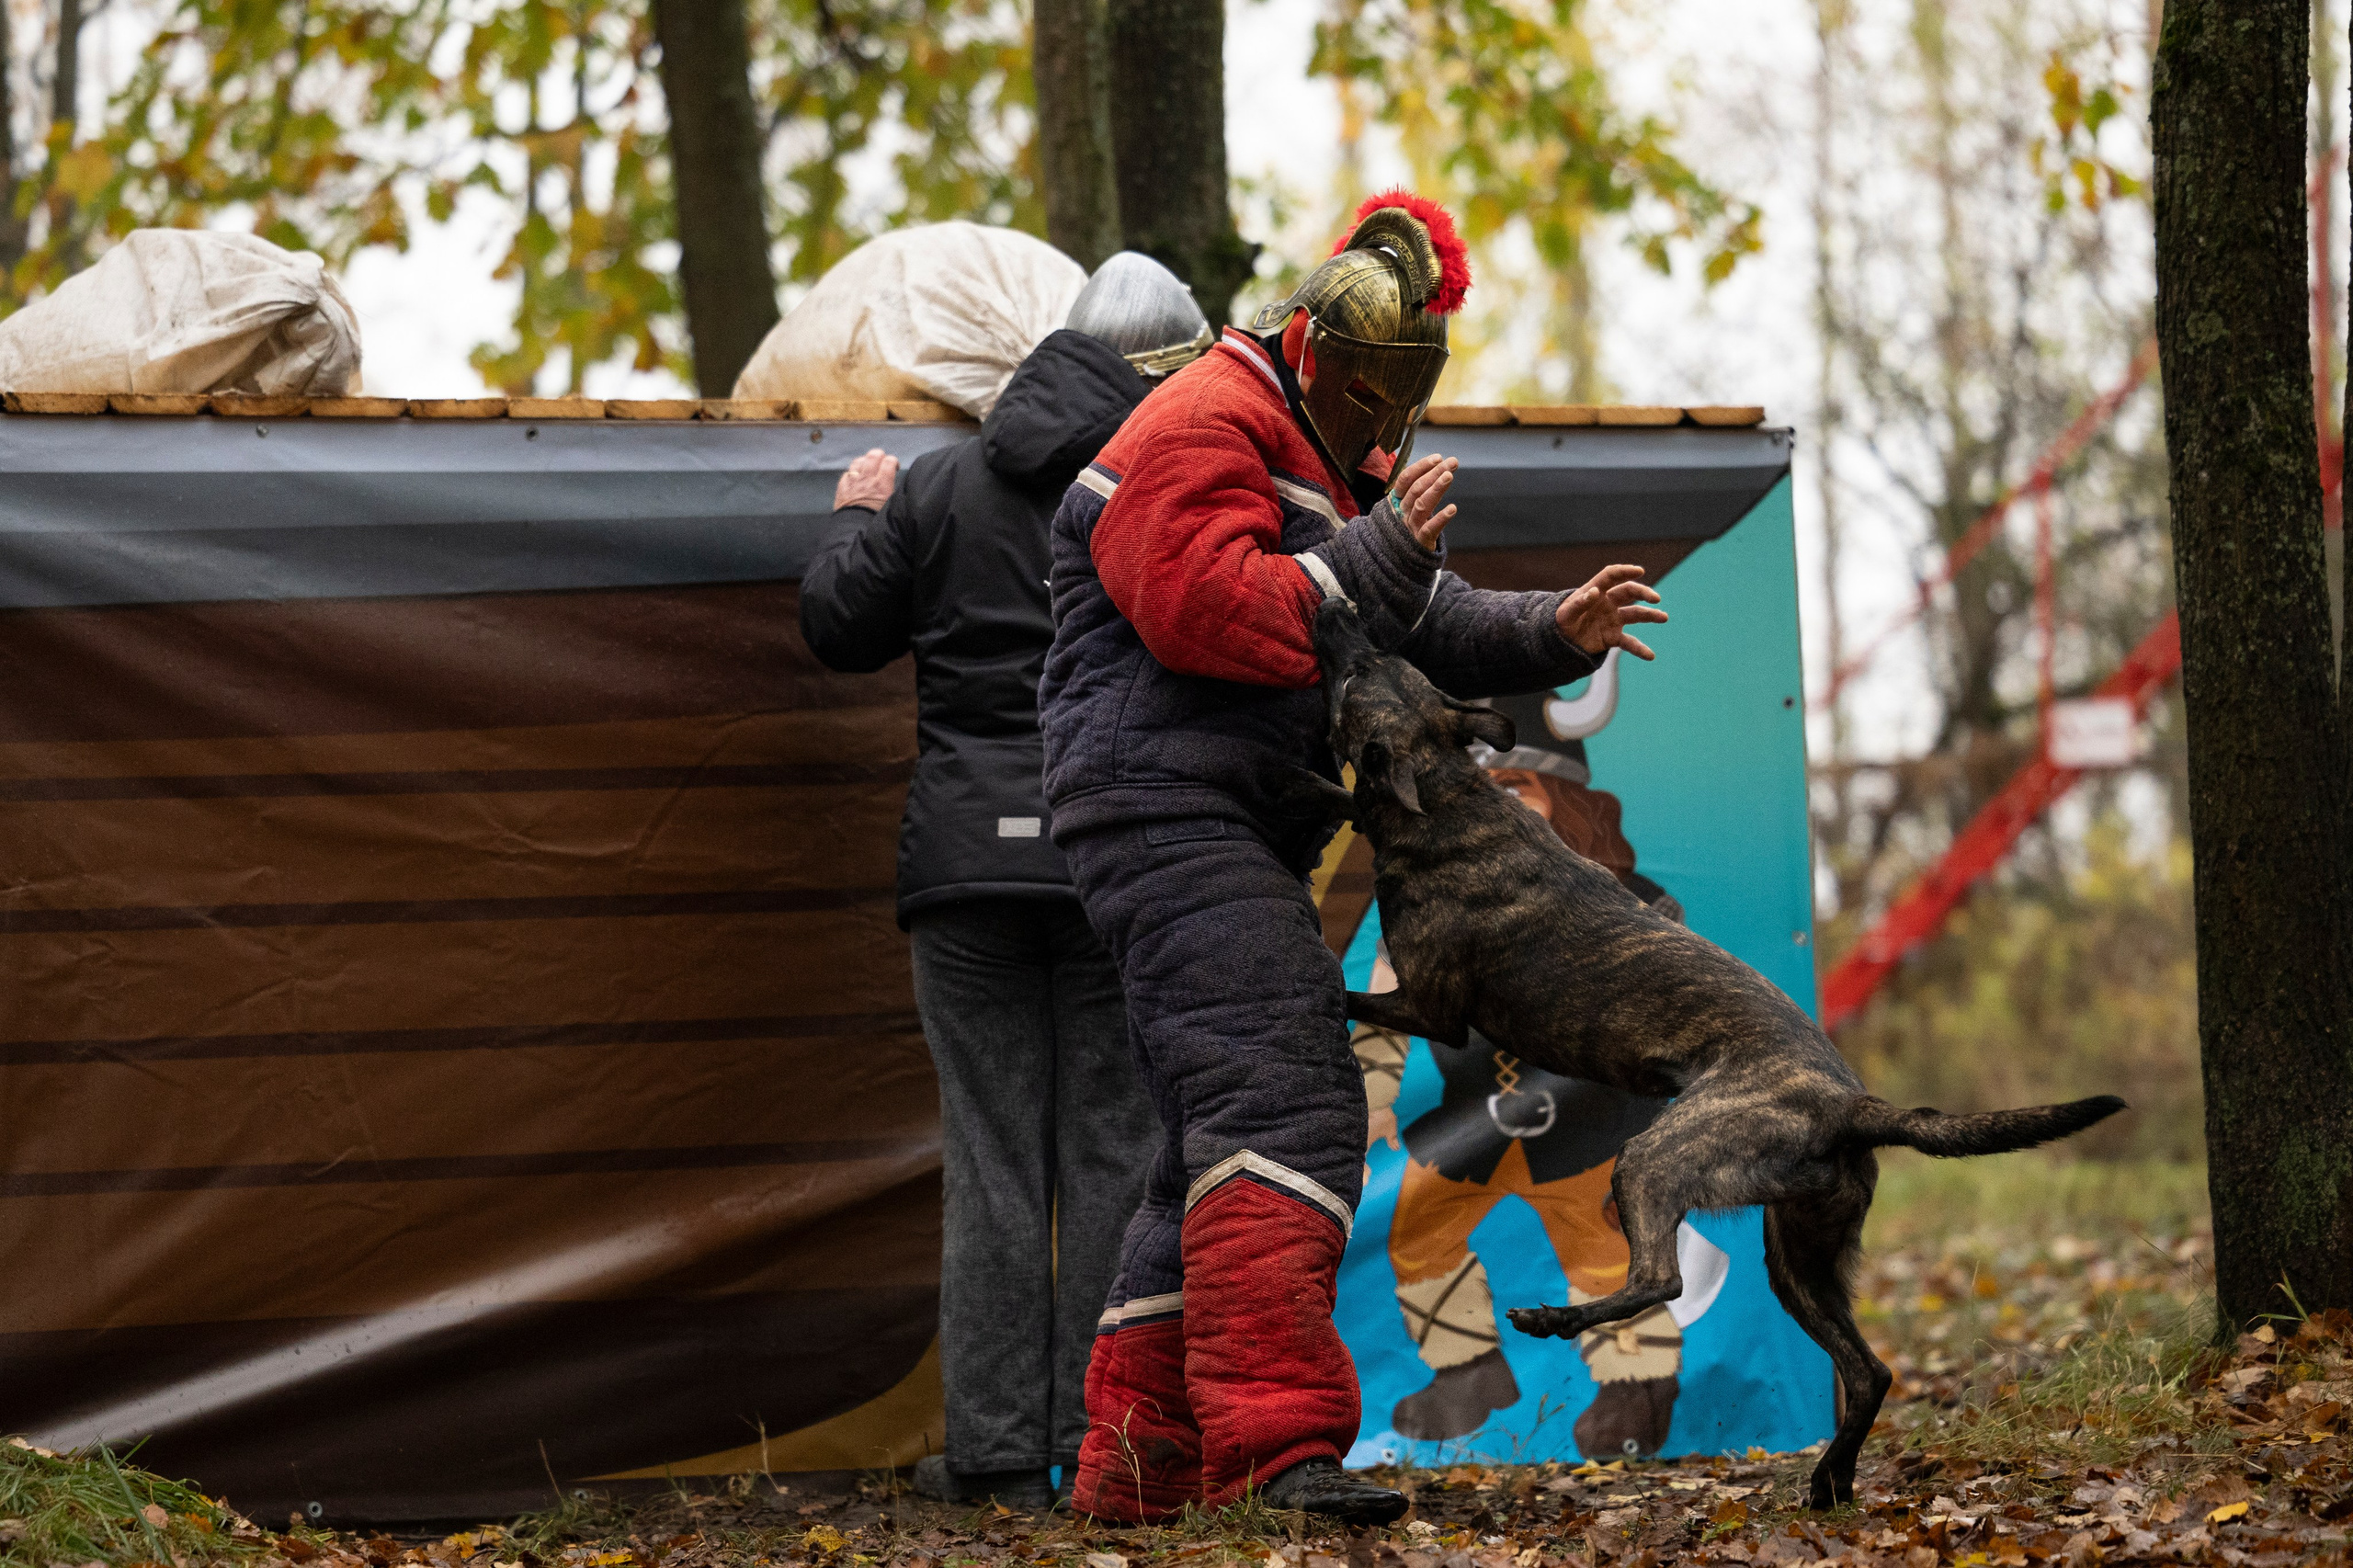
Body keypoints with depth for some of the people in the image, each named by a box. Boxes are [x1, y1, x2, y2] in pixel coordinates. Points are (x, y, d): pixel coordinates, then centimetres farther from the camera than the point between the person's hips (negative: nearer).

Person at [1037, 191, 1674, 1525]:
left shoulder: (1323, 466, 24)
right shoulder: (1201, 432, -9)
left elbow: (1416, 626, 22)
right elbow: (1209, 611, -22)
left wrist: (1548, 636, 6)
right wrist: (1379, 553, -17)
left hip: (1239, 838, 11)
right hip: (1165, 805, -11)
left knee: (1221, 1147, 14)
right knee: (1284, 1101, -23)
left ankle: (1140, 1454, 17)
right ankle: (1275, 1432, -34)